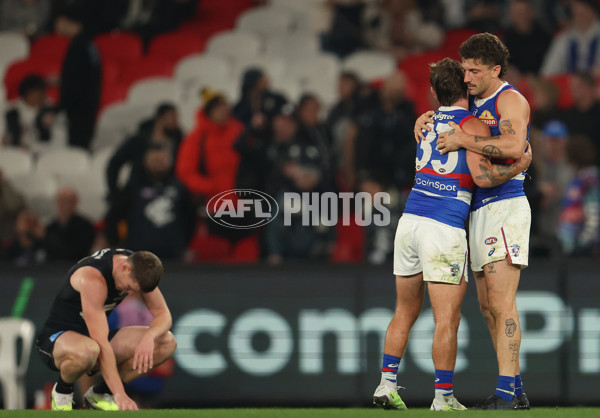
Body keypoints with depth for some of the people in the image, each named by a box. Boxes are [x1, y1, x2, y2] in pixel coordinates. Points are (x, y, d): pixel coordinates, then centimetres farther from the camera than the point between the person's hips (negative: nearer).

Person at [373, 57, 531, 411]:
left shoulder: (427, 122, 16)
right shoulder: (474, 126, -4)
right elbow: (482, 176, -16)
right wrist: (519, 166, -1)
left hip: (410, 220, 6)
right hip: (444, 228, -6)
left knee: (405, 312, 16)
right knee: (447, 319, -3)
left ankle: (387, 384, 14)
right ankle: (444, 398, -4)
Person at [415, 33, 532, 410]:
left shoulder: (510, 100, -10)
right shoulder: (473, 103, 16)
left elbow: (513, 146, -28)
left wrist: (463, 140, -20)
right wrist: (423, 119, 10)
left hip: (505, 207, -9)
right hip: (478, 211, 9)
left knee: (501, 301, -16)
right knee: (489, 306, 8)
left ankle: (504, 392, -20)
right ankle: (516, 390, 12)